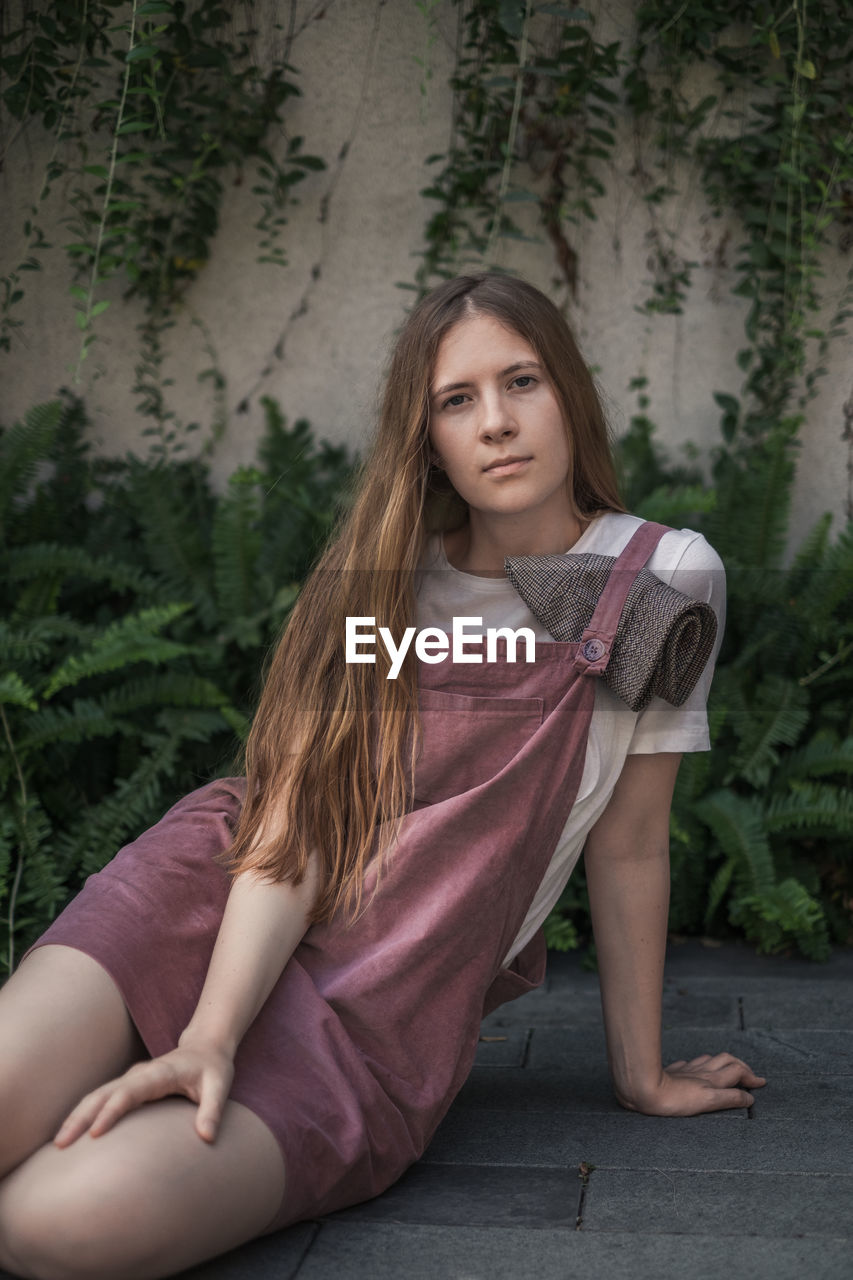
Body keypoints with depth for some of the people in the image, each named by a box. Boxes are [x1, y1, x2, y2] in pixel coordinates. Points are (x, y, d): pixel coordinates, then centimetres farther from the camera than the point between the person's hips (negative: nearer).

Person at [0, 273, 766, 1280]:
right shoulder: (388, 571, 5)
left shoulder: (660, 575, -2)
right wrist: (210, 1039, -20)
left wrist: (642, 1076, 10)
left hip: (378, 1014, -2)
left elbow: (628, 848, 4)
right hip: (213, 888, 2)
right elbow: (301, 813, -7)